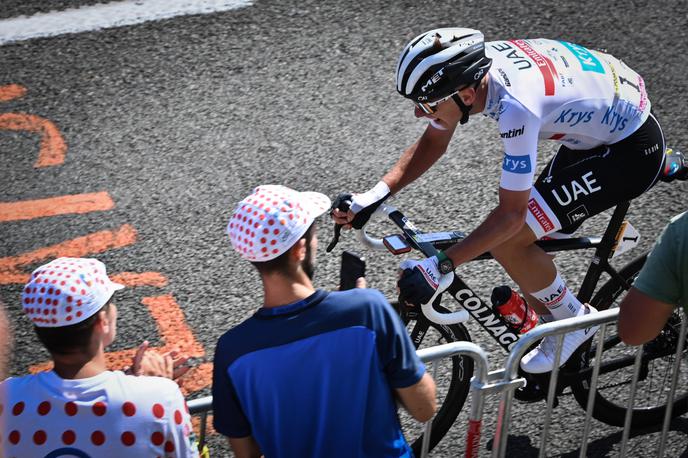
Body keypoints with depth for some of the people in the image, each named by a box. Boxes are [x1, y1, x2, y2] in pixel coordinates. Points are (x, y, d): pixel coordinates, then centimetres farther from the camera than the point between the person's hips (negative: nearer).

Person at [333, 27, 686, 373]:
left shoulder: (517, 106, -37)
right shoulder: (466, 69, -13)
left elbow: (510, 214, -30)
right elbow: (432, 142, 3)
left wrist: (438, 267, -31)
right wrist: (374, 197, -7)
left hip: (630, 149, -9)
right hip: (594, 129, 9)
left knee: (507, 242, -17)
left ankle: (574, 321, 6)